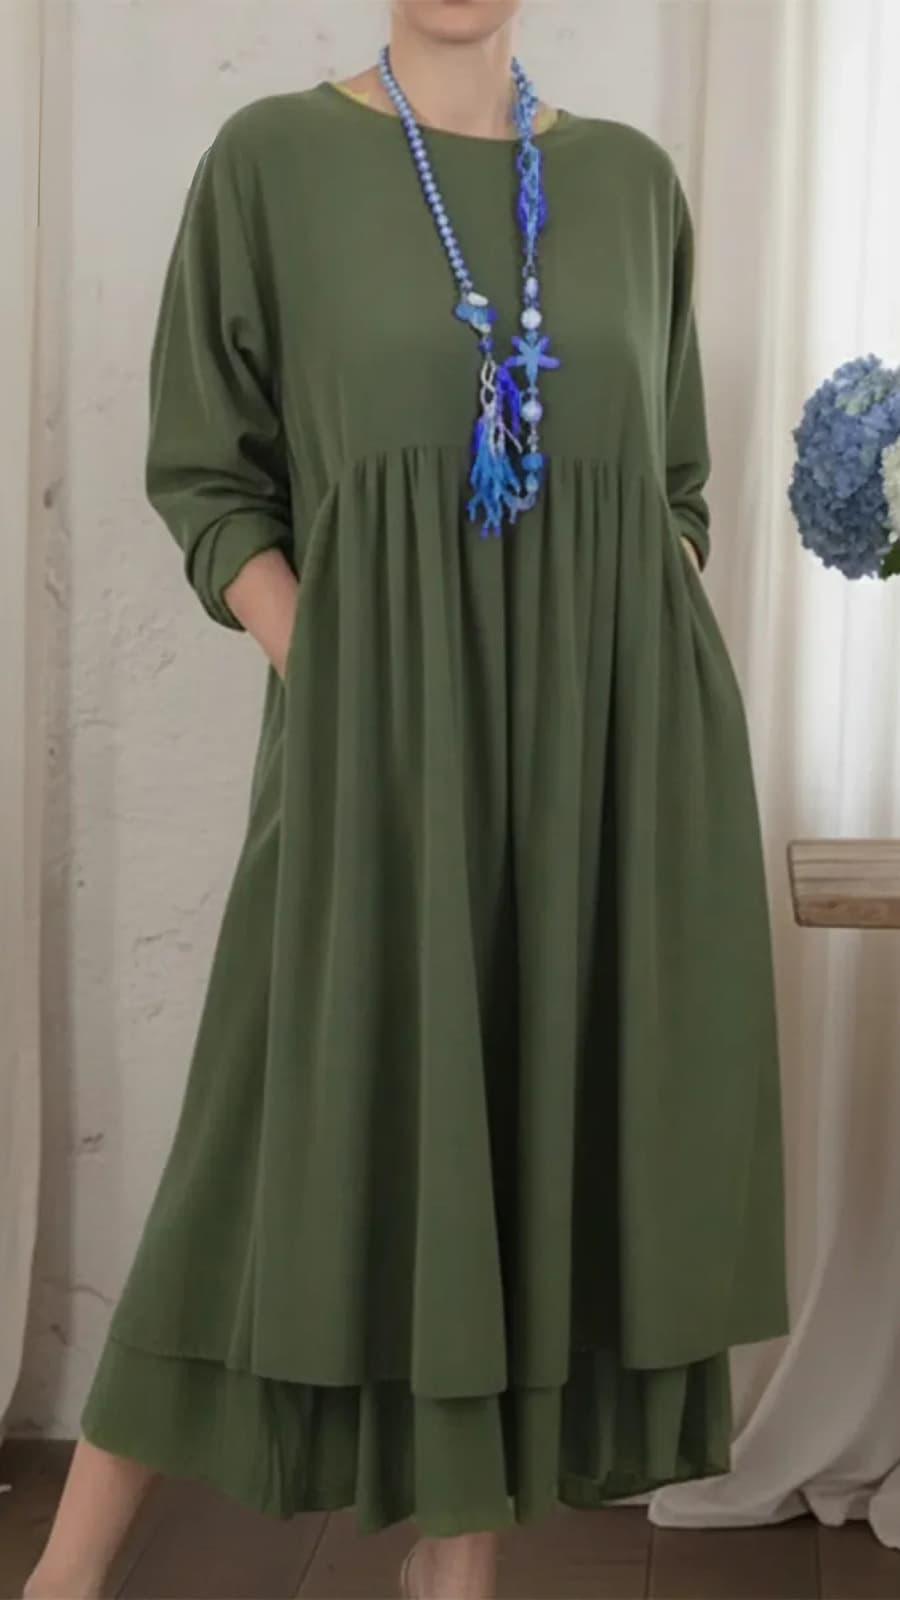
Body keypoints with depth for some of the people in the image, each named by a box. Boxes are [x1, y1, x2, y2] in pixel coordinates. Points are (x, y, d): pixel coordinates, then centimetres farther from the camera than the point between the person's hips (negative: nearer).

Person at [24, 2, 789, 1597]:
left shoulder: (633, 179, 12)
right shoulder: (276, 159, 3)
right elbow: (206, 475, 2)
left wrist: (659, 676, 4)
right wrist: (319, 680, -10)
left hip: (619, 730, 4)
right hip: (384, 718, -3)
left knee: (549, 1114, 6)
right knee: (322, 1131, -2)